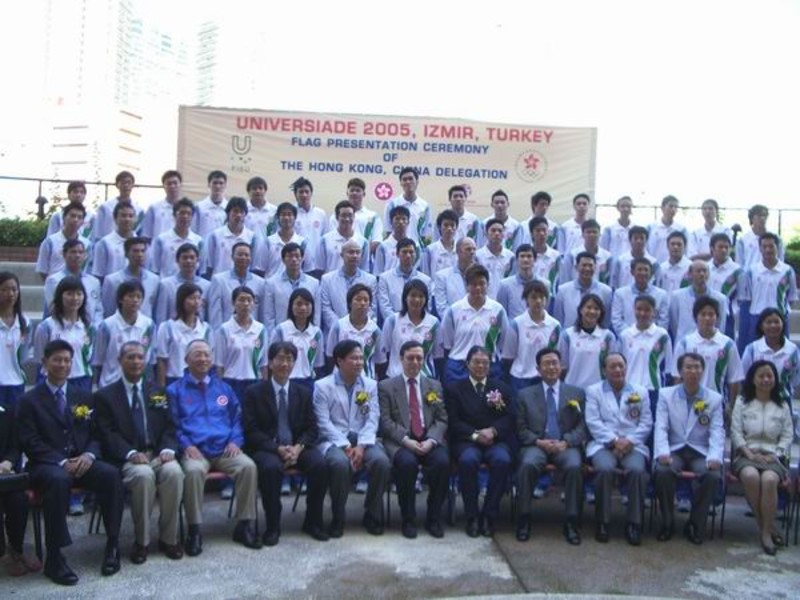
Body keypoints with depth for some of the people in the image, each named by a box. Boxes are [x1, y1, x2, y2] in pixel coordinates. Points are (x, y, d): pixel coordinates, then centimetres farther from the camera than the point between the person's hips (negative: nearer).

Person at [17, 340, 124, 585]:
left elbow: (96, 434, 12)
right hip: (47, 464, -3)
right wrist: (61, 462, -18)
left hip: (81, 461, 3)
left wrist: (89, 454, -11)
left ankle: (113, 544, -19)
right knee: (58, 479, -39)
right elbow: (30, 443, -4)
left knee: (111, 474, -28)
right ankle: (54, 558, -31)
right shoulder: (29, 400, 5)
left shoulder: (84, 397, 18)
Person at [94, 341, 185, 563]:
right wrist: (131, 453, -19)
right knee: (143, 475, -35)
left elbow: (169, 427, 12)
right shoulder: (105, 395, 9)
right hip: (126, 459, -3)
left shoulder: (157, 392, 18)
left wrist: (168, 449, -10)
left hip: (157, 454, 3)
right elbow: (107, 434, -2)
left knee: (174, 472, -30)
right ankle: (141, 541, -17)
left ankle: (168, 538, -13)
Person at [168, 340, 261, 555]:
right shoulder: (175, 390, 12)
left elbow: (237, 418, 18)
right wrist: (186, 445, -12)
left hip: (224, 449, 3)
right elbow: (173, 423, 5)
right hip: (195, 450, -2)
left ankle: (244, 525, -15)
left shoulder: (223, 388, 21)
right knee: (194, 471, -37)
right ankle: (194, 530, -23)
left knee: (248, 466, -27)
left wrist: (235, 441, 0)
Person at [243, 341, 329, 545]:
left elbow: (312, 428, 8)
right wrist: (278, 449, -19)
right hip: (266, 448, -3)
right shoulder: (254, 392, 3)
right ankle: (273, 526, -18)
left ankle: (312, 521, -6)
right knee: (271, 467, -36)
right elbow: (251, 431, -5)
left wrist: (298, 447, -14)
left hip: (297, 447, 3)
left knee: (319, 464, -26)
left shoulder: (303, 393, 13)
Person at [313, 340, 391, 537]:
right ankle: (338, 518, -14)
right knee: (340, 463, -36)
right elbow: (324, 423, -7)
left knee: (382, 461, -28)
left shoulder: (370, 385, 12)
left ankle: (372, 515, -6)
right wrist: (346, 446, -18)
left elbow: (372, 419, 3)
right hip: (334, 440, -3)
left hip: (363, 439, 3)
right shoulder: (322, 386, 2)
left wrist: (361, 446, -14)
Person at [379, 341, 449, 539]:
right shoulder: (386, 386, 9)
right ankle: (408, 519, -14)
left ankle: (433, 518, -9)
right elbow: (385, 421, -1)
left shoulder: (435, 386, 17)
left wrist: (430, 440, -11)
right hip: (400, 441, -2)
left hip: (429, 440, 2)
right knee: (407, 462, -34)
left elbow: (442, 420, 9)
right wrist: (406, 440, -16)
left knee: (442, 461, -29)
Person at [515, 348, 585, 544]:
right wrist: (538, 442, -11)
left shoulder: (576, 393, 15)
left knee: (574, 466, -33)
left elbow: (582, 426, 7)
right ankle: (524, 518, -20)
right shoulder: (525, 394, 15)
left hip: (565, 446, 0)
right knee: (527, 464, -33)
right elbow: (521, 429, 8)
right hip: (536, 445, 0)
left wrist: (565, 442, -12)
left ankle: (571, 521, -21)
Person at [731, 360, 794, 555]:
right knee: (751, 476, -36)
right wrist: (749, 453, -11)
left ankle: (766, 532, -23)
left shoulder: (783, 406, 14)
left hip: (773, 456, 0)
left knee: (769, 479, -35)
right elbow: (735, 432, 3)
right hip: (747, 454, 0)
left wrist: (775, 455, -8)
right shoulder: (742, 402, 11)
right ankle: (765, 527, -18)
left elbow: (788, 436, 9)